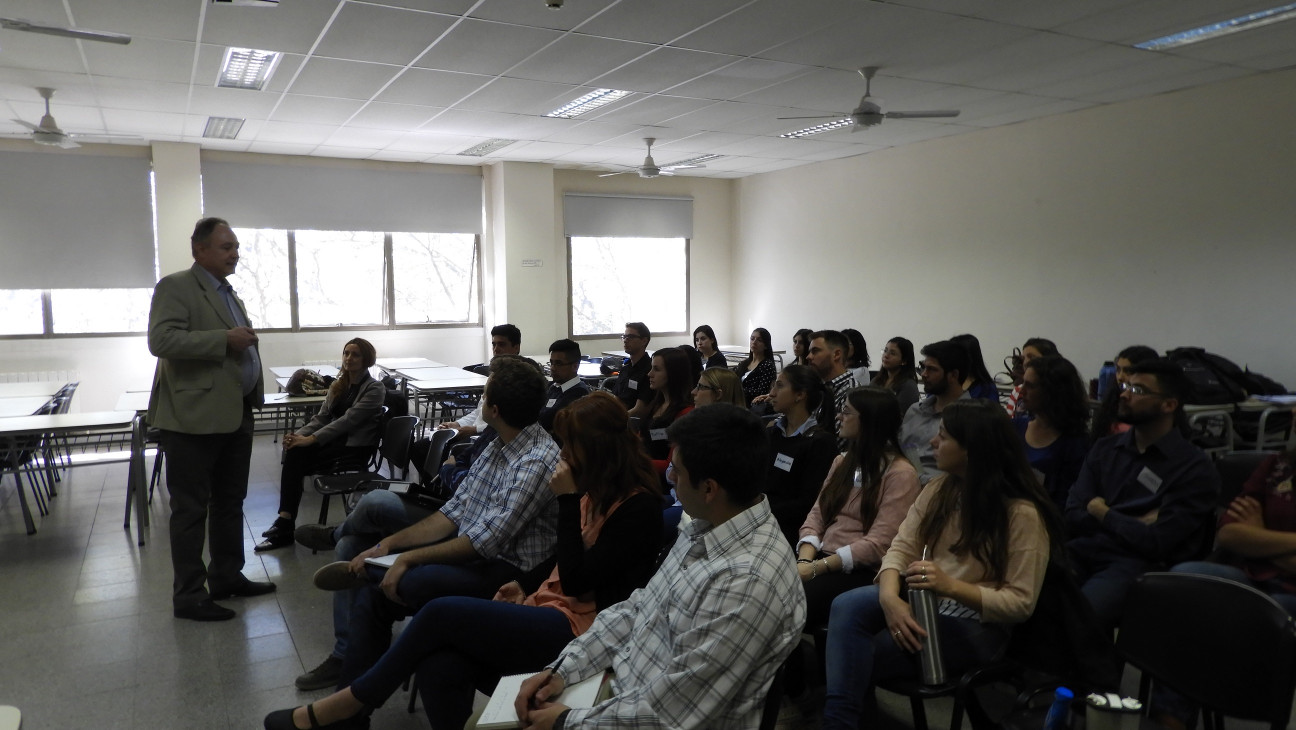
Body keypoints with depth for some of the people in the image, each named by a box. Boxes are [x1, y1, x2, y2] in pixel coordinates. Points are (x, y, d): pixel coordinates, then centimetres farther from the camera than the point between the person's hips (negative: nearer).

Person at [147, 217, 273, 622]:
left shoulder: (229, 294, 19)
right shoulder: (175, 287, -8)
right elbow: (162, 340, -22)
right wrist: (225, 339, -22)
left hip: (236, 415, 9)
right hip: (194, 417, -9)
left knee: (230, 502, 16)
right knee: (191, 509, 0)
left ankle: (227, 576, 27)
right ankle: (189, 595, 7)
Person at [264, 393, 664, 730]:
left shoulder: (639, 507, -11)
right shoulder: (594, 490, 15)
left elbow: (576, 581, -16)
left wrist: (568, 499, -15)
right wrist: (528, 588, 6)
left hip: (578, 629, -8)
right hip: (549, 608, 8)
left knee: (440, 613, -15)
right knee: (439, 667, -19)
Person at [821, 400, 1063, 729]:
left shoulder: (1022, 514, -15)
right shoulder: (939, 490, 5)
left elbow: (1021, 604, -15)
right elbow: (901, 548, -1)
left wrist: (951, 586, -29)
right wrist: (890, 597, -22)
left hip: (976, 625, -6)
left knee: (853, 657, -22)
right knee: (847, 606, -26)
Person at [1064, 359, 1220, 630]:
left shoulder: (1194, 468, 1)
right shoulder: (1105, 449, 17)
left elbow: (1155, 543, -8)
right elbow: (1073, 516, 8)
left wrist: (1102, 513, 4)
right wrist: (1132, 525, -4)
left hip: (1132, 564, -5)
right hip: (1080, 551, 5)